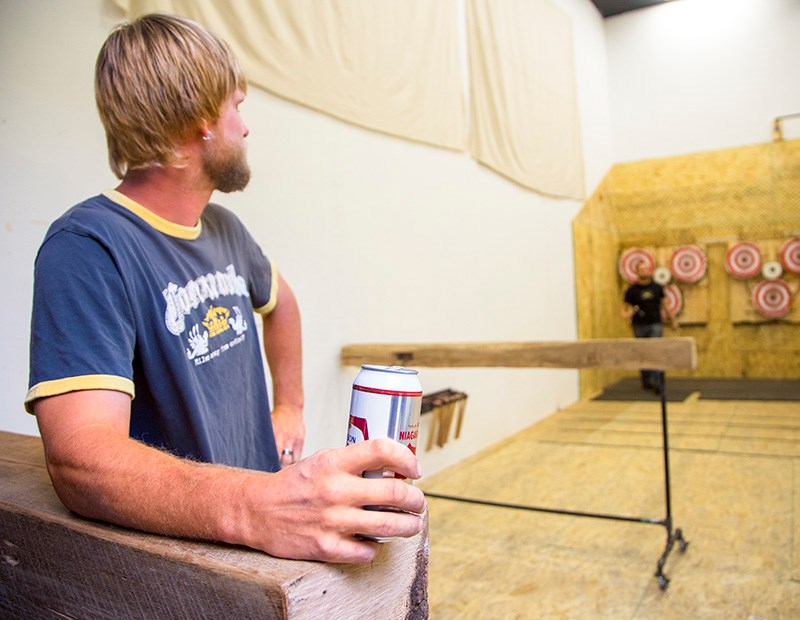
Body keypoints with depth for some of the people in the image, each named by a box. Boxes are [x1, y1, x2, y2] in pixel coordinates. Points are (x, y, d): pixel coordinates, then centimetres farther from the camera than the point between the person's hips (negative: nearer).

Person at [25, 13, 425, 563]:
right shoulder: (89, 247, -17)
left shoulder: (222, 229, 8)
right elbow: (80, 459, -27)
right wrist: (256, 509, -42)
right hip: (174, 551, -5)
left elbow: (278, 300, 26)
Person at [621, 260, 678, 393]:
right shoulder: (632, 290, 1)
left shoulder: (657, 287, 6)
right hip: (639, 326, 0)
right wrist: (626, 314, -20)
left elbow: (664, 305, 15)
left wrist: (673, 320, 19)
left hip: (655, 324, 0)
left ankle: (656, 381, -12)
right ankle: (646, 381, 21)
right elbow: (625, 307, 3)